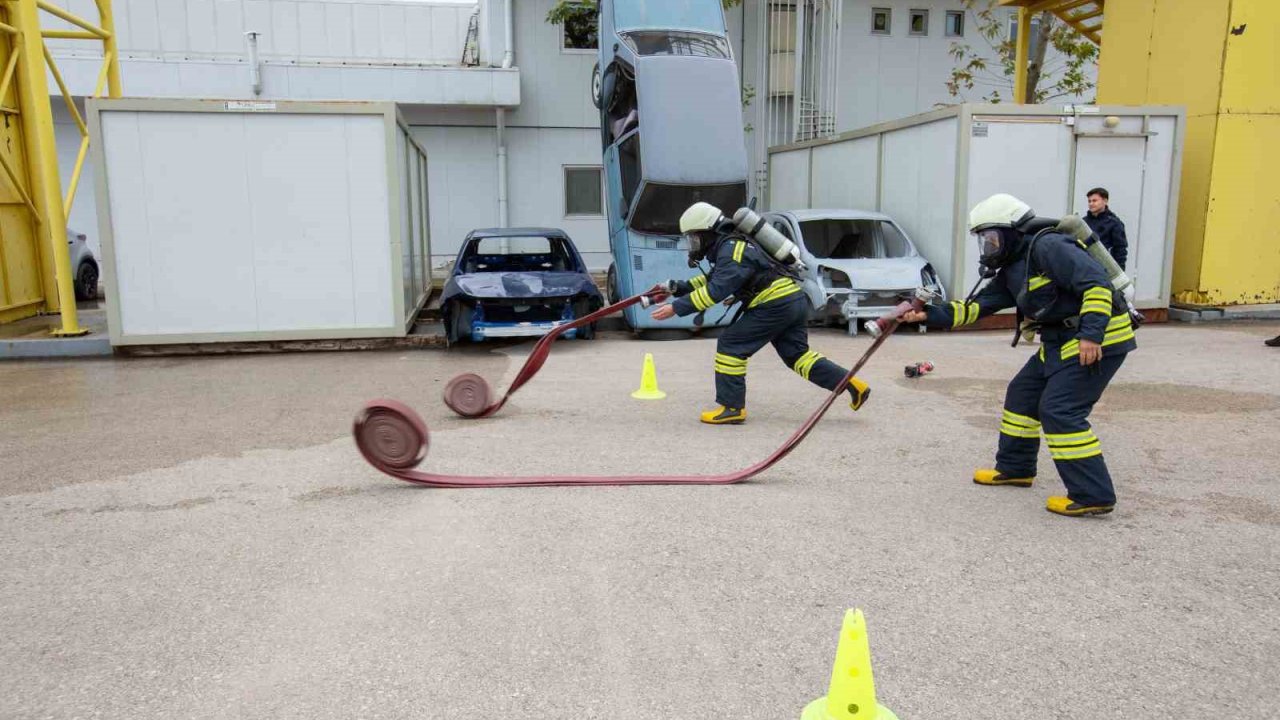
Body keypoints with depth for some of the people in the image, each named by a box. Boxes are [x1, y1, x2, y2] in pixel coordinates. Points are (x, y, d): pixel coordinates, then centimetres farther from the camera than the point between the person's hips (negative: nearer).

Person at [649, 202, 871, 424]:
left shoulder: (731, 248, -13)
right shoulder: (727, 246, 18)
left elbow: (716, 291, -23)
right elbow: (712, 279, 26)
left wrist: (676, 308, -23)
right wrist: (678, 288, 14)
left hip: (776, 304, -10)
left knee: (730, 345, -4)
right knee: (797, 354, 17)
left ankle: (732, 407, -2)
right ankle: (852, 384, 14)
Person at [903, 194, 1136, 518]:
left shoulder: (1049, 247, -17)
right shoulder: (1011, 272, 12)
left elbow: (1096, 282, -25)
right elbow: (975, 307, 10)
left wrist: (1092, 333, -32)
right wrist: (929, 314, 1)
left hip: (1099, 340, -10)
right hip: (1061, 342, 10)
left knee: (1060, 411, -14)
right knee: (1022, 395, 15)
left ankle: (1093, 495, -9)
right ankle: (1015, 468, 30)